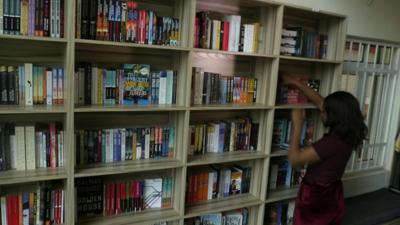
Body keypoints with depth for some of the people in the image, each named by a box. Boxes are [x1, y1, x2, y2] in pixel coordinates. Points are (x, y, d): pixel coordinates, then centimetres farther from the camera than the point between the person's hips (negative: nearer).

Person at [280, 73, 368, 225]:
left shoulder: (332, 142, -30)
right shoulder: (347, 134, -4)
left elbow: (294, 159, -27)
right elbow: (319, 101, 4)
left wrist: (297, 124, -22)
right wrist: (295, 83, 8)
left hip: (316, 200, -8)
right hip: (332, 197, 8)